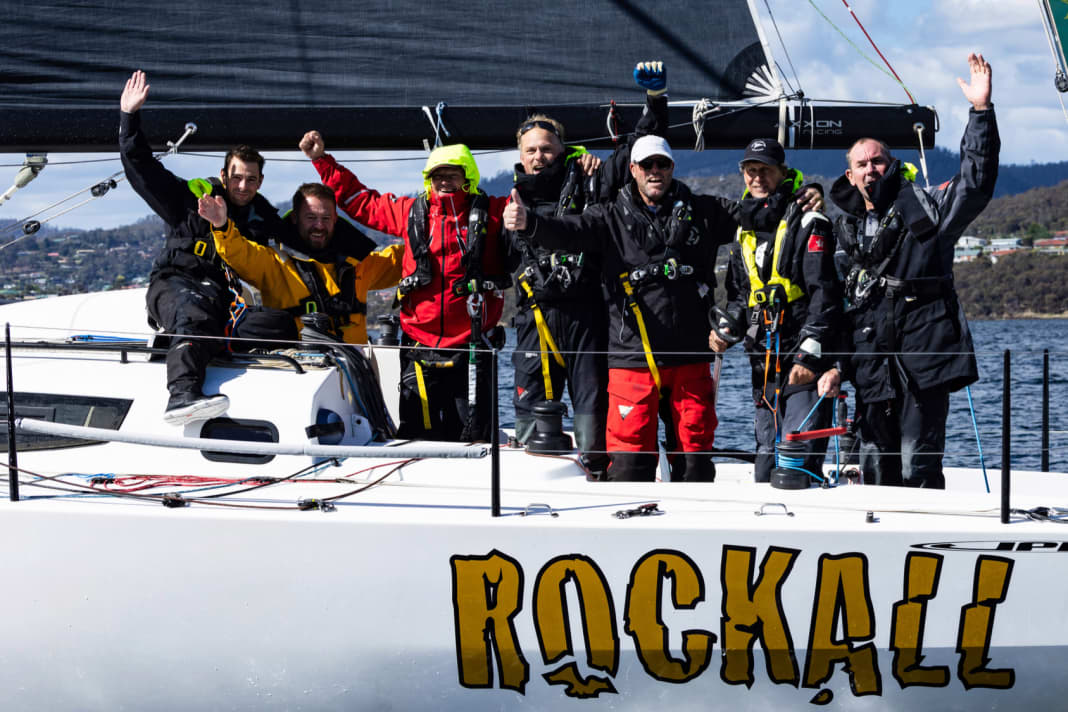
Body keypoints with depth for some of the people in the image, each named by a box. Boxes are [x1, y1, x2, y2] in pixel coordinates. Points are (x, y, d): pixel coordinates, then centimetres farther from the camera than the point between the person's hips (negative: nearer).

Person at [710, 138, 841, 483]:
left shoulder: (807, 223, -5)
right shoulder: (744, 230, 16)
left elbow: (824, 294, -12)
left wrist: (809, 354, -20)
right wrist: (725, 329, 4)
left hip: (806, 364, -7)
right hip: (764, 369, 7)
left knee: (800, 460, -14)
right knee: (766, 459, 10)